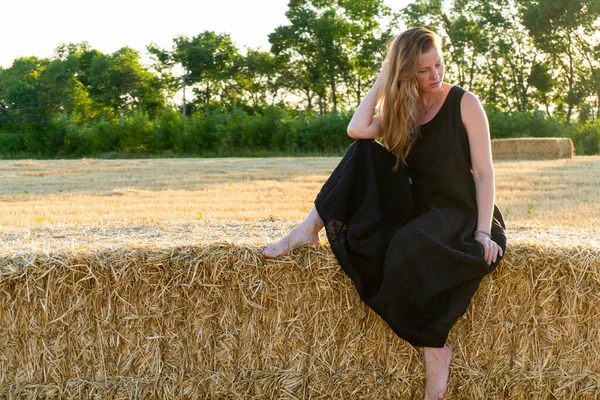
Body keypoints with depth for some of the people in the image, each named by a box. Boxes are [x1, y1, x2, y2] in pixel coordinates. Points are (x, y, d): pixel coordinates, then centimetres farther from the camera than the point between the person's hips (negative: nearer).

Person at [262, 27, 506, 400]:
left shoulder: (465, 103, -4)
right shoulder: (402, 108, 9)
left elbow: (484, 172, -9)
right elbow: (357, 129, -11)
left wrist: (483, 233, -19)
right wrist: (382, 81, -3)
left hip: (461, 215, -5)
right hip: (417, 211, 5)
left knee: (409, 246, -38)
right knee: (365, 152, -12)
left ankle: (435, 347, -24)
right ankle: (310, 228, -11)